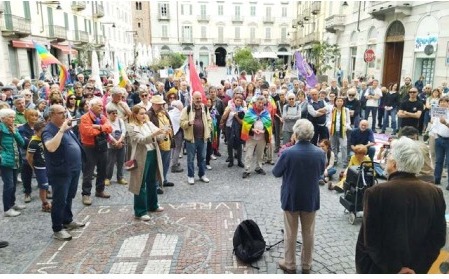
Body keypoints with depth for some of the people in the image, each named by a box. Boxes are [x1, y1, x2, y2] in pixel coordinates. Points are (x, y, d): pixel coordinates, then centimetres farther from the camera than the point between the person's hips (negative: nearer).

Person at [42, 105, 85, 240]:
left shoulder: (66, 127, 9)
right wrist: (61, 130, -35)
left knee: (69, 197, 21)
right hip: (60, 172, -8)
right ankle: (57, 229, 13)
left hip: (73, 169, 8)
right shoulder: (49, 130, -17)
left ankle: (68, 221, 36)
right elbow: (51, 147, -37)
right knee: (60, 200, 1)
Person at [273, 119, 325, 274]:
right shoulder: (320, 153, -11)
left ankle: (290, 265, 26)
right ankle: (306, 265, 31)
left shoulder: (288, 153, -22)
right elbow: (321, 173, 5)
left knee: (290, 233, 13)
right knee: (308, 233, 18)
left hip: (291, 198, -2)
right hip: (311, 198, 3)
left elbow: (276, 173, -8)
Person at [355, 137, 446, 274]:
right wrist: (417, 268, -3)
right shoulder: (435, 193, -8)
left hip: (378, 268, -3)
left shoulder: (375, 193, -22)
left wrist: (393, 268, -11)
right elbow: (438, 238, -5)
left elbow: (370, 240, -21)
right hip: (416, 269, 4)